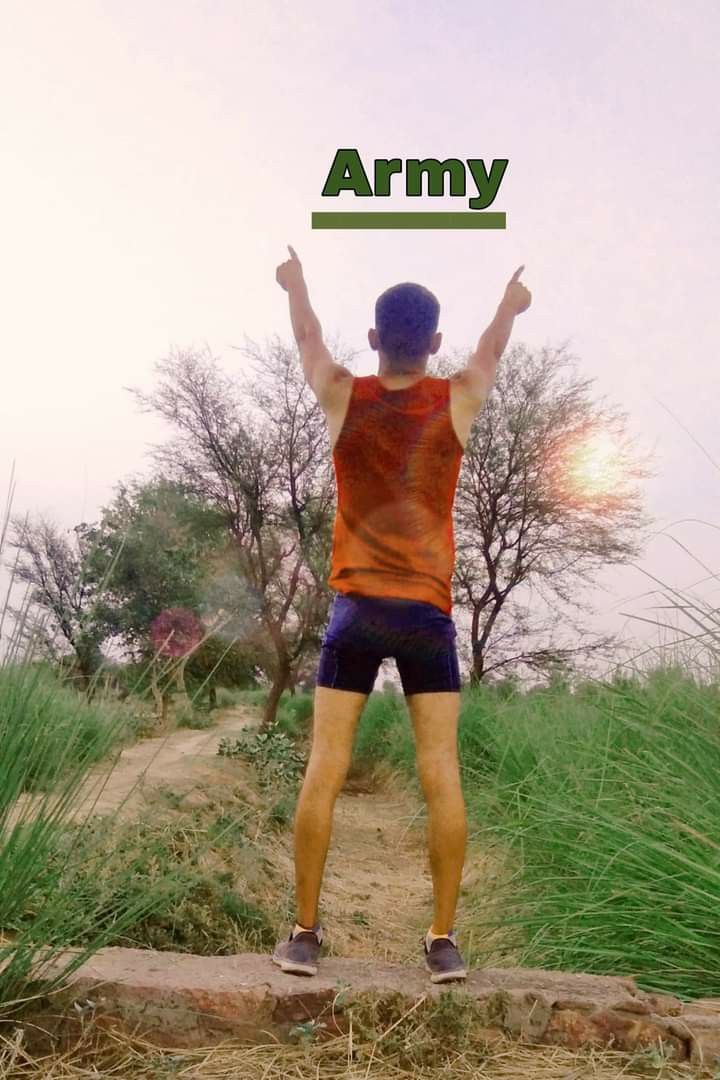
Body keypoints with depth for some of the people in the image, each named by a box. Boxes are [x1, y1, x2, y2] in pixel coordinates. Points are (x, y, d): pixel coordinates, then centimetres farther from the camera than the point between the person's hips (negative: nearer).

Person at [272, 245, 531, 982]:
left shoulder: (341, 396, 0)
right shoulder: (458, 399, 0)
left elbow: (307, 337, 21)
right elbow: (491, 348, 22)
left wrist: (294, 280, 43)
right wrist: (511, 303, 46)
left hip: (356, 610, 1)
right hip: (427, 614, 0)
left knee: (323, 773, 4)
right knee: (441, 777, 4)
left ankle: (304, 933, 12)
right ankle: (443, 940, 10)